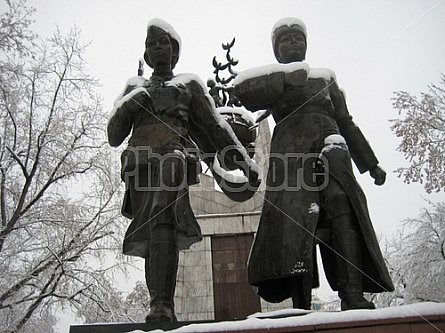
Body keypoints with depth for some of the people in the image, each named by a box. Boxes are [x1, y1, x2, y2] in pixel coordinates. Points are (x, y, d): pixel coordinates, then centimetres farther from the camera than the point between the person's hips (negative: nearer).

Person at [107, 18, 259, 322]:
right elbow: (114, 136, 21)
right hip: (139, 163, 3)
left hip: (173, 157, -3)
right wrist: (129, 105, 3)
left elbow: (214, 126, 17)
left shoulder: (189, 83, 23)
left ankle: (162, 306, -36)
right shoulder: (135, 87, 28)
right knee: (152, 238, -3)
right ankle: (164, 309, 3)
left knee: (163, 223, -28)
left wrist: (242, 158, 6)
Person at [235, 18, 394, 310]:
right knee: (294, 218, -21)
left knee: (341, 202, -25)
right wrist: (286, 78, -4)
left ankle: (353, 296, -32)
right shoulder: (270, 81, 25)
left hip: (329, 147, 2)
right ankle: (301, 304, -27)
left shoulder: (325, 78, 32)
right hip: (291, 150, -1)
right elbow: (245, 91, 1)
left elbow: (347, 124, 30)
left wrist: (371, 164, 27)